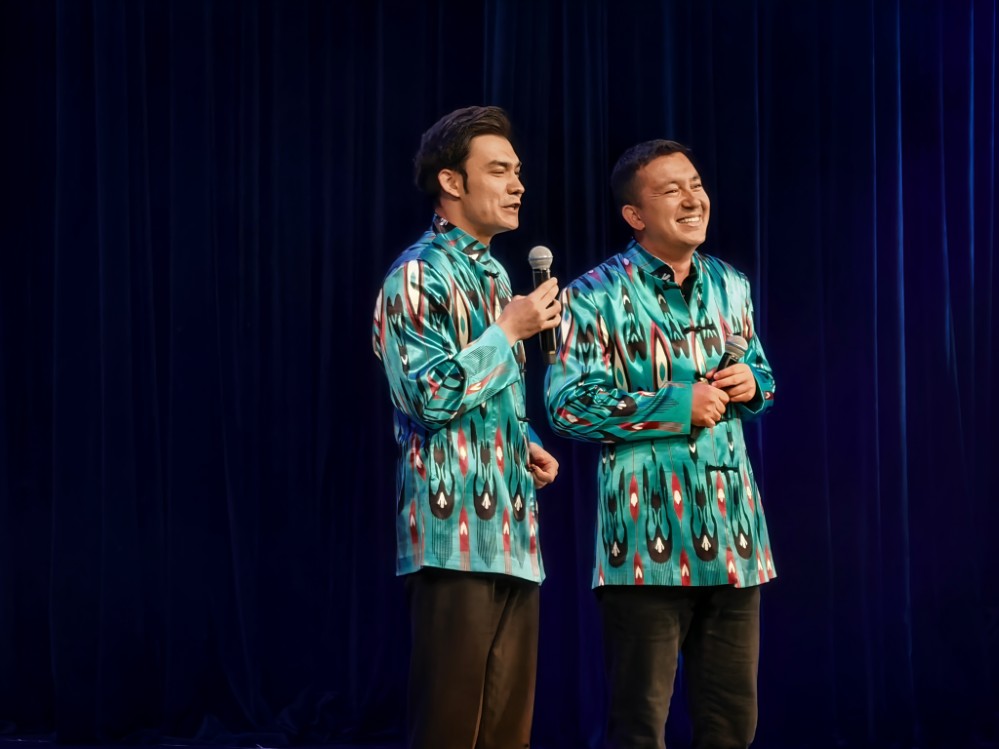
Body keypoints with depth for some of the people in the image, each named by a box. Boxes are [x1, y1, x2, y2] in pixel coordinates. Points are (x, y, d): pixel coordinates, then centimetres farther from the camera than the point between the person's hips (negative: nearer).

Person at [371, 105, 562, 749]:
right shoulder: (417, 277, -8)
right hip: (456, 533, -8)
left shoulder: (495, 276, 18)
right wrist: (508, 331, -13)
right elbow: (431, 396, -19)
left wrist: (525, 447, 9)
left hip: (513, 532, 8)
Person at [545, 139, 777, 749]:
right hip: (648, 533, -6)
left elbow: (760, 373, 24)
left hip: (731, 524, 6)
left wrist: (751, 383, 0)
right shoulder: (597, 296, -6)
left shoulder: (730, 286, 12)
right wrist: (678, 405, -16)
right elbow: (567, 403, -14)